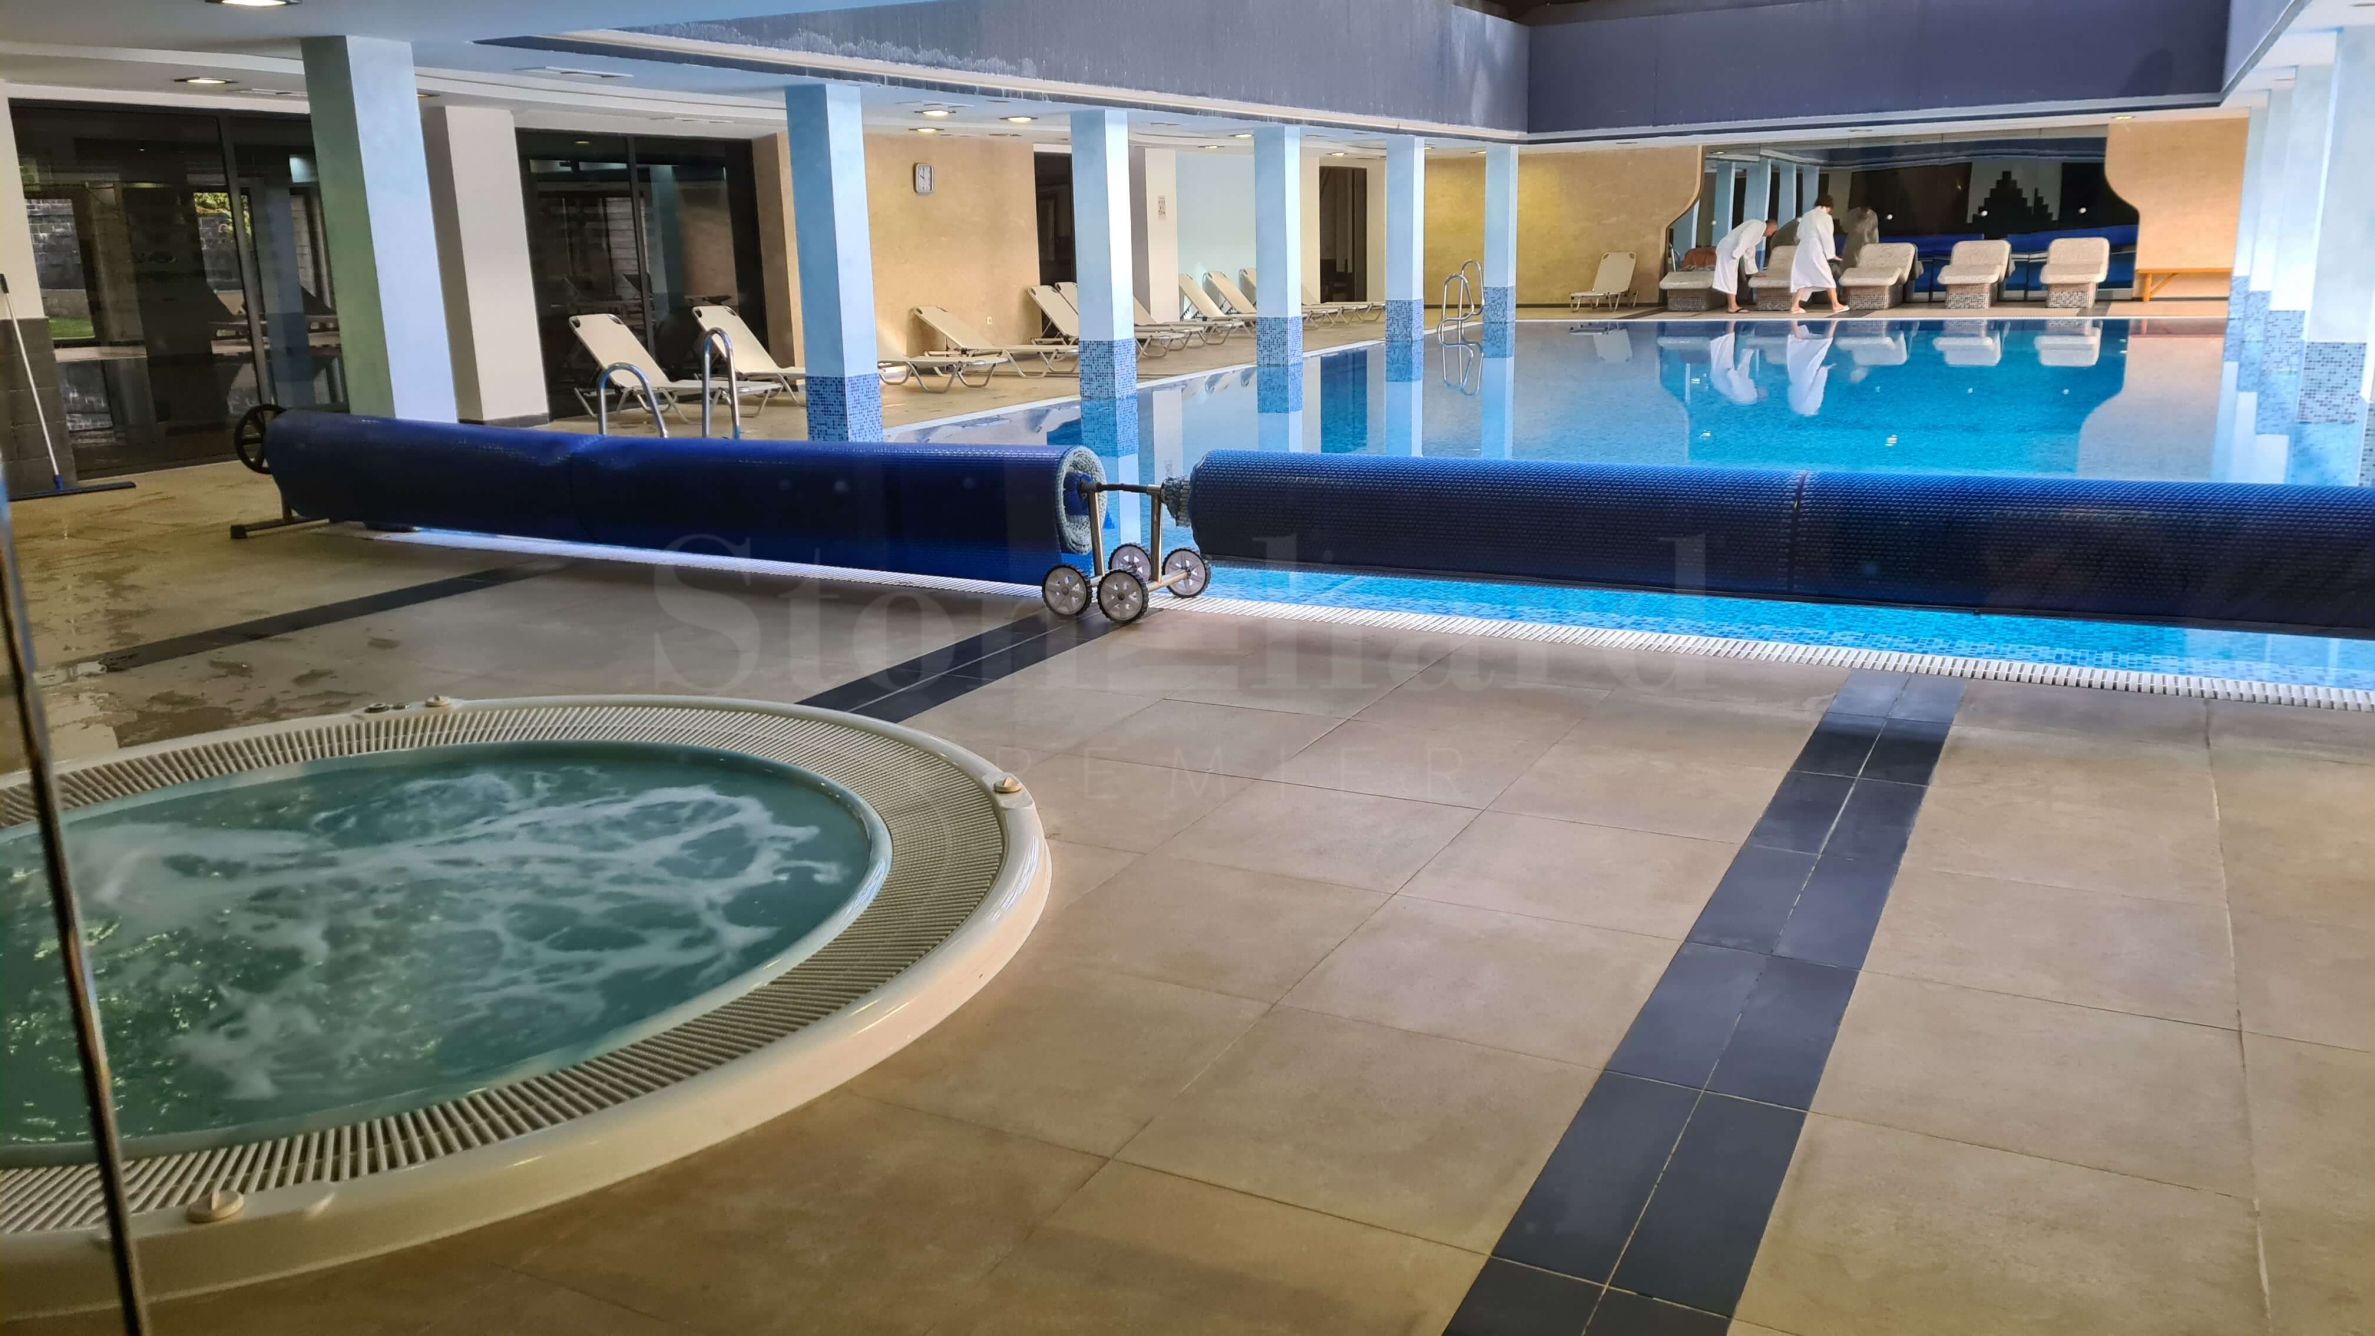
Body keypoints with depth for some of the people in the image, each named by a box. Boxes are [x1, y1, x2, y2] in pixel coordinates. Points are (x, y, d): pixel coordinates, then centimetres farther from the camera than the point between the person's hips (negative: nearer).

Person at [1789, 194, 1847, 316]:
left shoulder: (1806, 216, 13)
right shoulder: (1826, 217, -4)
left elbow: (1799, 234, 14)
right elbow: (1827, 237, -5)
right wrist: (1831, 254, 2)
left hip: (1803, 250, 6)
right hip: (1816, 251, -6)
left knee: (1803, 279, 9)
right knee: (1827, 278, 4)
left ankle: (1795, 306, 0)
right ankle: (1836, 305, 8)